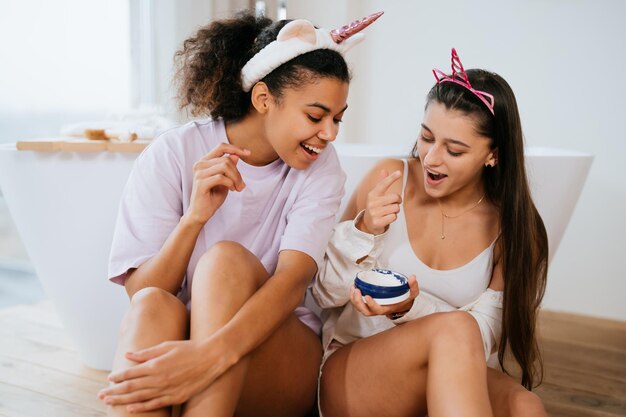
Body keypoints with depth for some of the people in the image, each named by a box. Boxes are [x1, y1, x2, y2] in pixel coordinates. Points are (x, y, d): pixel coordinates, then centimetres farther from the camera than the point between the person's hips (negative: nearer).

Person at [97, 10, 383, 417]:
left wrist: (214, 354, -38)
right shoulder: (172, 154, -6)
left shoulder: (321, 166, -4)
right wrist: (195, 217, -27)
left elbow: (294, 278, -20)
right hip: (180, 342, 0)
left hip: (282, 352, 0)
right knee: (153, 306, -32)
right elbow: (141, 293, -10)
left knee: (226, 259, -28)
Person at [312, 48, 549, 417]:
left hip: (449, 380, 1)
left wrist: (411, 308, -23)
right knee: (452, 330, -31)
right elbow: (325, 295, -1)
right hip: (348, 370, 0)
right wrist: (364, 231, -19)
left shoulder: (514, 228, -3)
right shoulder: (389, 179, -6)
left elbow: (483, 338, -6)